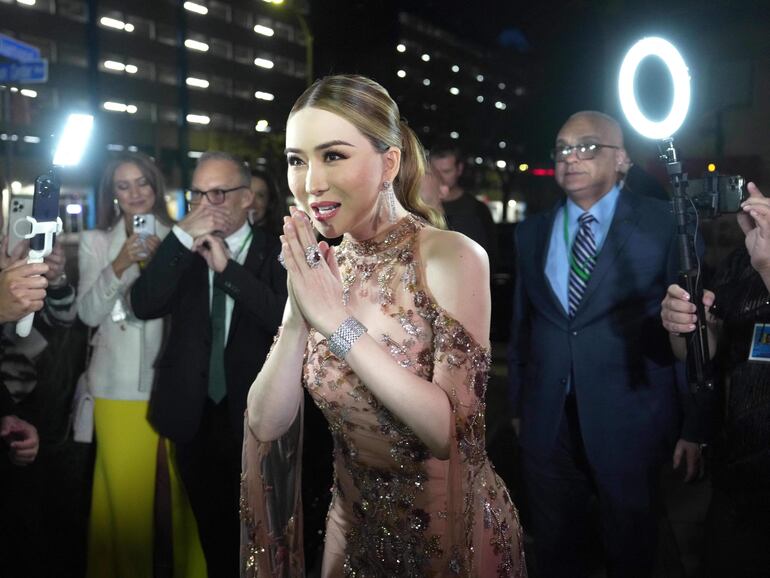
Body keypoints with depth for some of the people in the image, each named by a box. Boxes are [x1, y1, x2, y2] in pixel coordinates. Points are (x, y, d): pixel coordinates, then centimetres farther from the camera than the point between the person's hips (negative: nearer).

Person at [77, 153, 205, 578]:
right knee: (126, 491, 1)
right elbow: (88, 313, -3)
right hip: (119, 384, 0)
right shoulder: (95, 241, 6)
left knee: (186, 489, 4)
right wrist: (120, 265, -16)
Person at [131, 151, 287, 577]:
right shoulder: (180, 251, 4)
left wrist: (226, 265, -22)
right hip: (194, 416, 3)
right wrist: (182, 238, -20)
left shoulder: (277, 253, -4)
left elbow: (290, 321, -20)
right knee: (212, 532, 18)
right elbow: (143, 305, -12)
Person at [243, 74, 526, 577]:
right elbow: (266, 425, -8)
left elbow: (453, 430, -25)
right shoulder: (318, 269, -4)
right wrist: (298, 314, -21)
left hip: (453, 532, -4)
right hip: (355, 525, 5)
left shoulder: (452, 257, -18)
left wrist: (341, 323, -25)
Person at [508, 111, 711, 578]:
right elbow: (522, 324, 11)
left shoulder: (663, 224, -6)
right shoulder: (532, 233, 7)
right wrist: (518, 406, 13)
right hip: (547, 423, 3)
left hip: (628, 421, -3)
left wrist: (694, 423, -7)